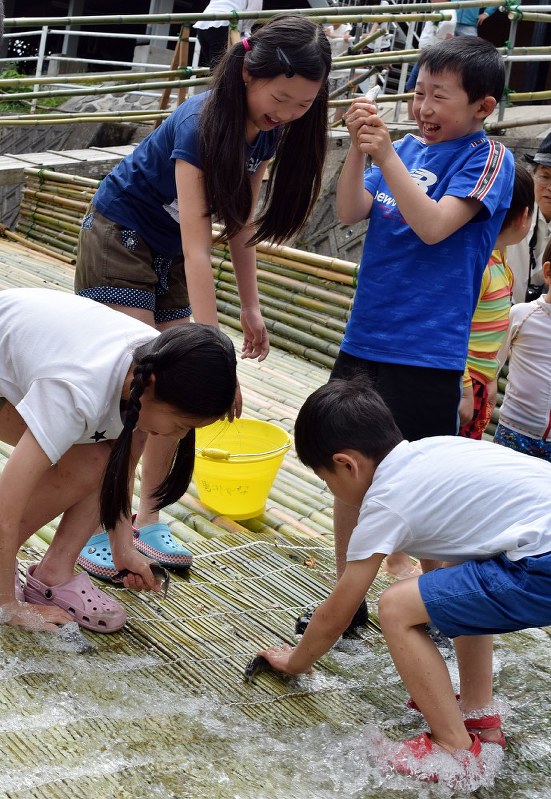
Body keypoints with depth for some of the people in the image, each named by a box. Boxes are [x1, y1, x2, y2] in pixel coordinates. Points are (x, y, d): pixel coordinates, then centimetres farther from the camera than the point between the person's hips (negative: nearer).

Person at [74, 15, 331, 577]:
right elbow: (198, 250, -35)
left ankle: (147, 519, 15)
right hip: (120, 239, -7)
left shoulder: (269, 131, -10)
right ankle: (98, 525, -1)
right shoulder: (200, 125, -32)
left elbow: (239, 220, 2)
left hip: (169, 254, 7)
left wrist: (250, 306, -1)